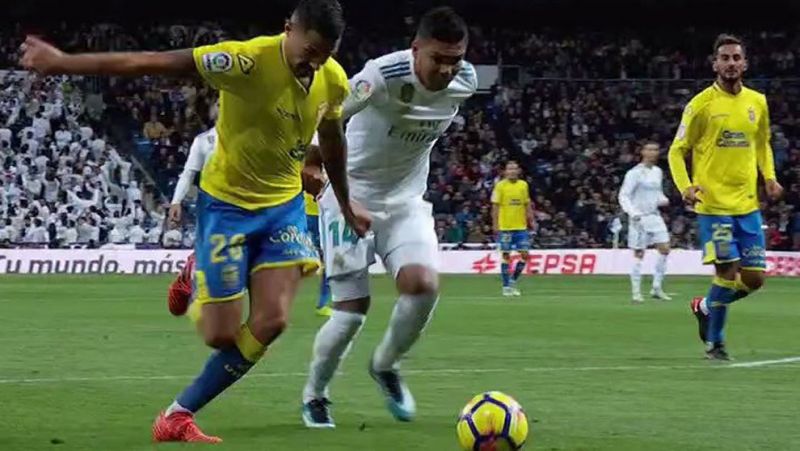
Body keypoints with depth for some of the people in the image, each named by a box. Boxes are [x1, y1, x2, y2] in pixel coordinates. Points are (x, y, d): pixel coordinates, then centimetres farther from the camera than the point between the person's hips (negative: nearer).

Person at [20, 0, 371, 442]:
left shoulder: (334, 80, -7)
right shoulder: (250, 61, -26)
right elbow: (153, 63, -27)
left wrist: (346, 204, 27)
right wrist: (64, 62, -26)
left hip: (284, 204, 5)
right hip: (226, 203, -5)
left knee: (270, 322, -12)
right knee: (221, 335, -5)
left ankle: (178, 416, 6)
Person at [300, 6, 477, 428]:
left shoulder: (466, 81, -8)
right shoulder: (383, 76, -27)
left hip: (406, 201, 4)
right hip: (352, 197, -4)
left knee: (423, 285, -19)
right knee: (352, 310, -7)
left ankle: (386, 366, 10)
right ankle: (314, 395, 20)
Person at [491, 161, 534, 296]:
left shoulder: (523, 185, 7)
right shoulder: (500, 186, -4)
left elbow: (527, 205, 12)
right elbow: (495, 206, -4)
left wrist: (531, 221, 6)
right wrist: (495, 225, -9)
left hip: (521, 226, 3)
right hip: (505, 227, -3)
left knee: (524, 255, -3)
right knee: (506, 255, 0)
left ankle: (513, 281, 14)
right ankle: (506, 286, 8)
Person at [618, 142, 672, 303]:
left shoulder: (658, 172, 11)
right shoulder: (635, 173, -9)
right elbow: (623, 196, -10)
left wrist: (663, 200, 2)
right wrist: (632, 212, -24)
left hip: (654, 216, 6)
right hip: (639, 218, -6)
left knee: (665, 249, -3)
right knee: (639, 254, -4)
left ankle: (657, 288, 6)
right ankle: (636, 292, 3)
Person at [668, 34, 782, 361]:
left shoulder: (757, 103, 8)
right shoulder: (701, 104, -6)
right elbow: (677, 151, -1)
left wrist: (769, 177, 6)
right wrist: (685, 187, -17)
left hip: (748, 204, 5)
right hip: (713, 204, -5)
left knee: (754, 279, 3)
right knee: (727, 270, -9)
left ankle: (705, 307, 30)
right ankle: (714, 343, 8)